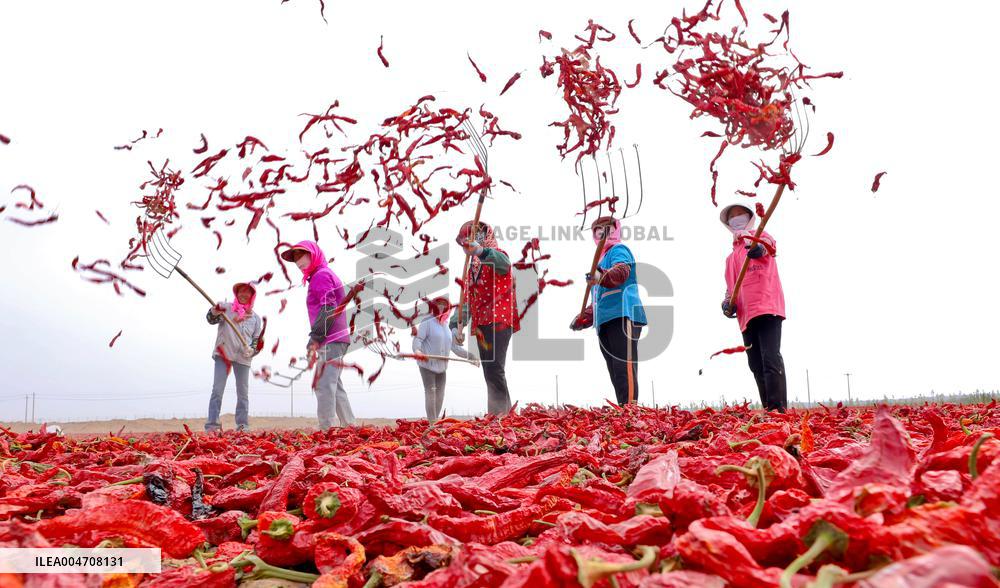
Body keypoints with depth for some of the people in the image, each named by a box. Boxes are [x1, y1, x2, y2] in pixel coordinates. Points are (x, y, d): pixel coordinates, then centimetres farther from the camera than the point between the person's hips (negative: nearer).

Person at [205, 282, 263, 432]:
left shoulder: (255, 317, 11)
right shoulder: (226, 307, 4)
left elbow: (257, 340, 12)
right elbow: (211, 319, -10)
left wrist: (252, 350, -10)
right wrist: (215, 312, -33)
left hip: (243, 358, 3)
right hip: (223, 354, -3)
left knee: (243, 393, 6)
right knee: (217, 390, -7)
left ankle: (243, 426, 12)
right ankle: (212, 425, -6)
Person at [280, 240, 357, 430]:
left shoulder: (321, 275, -5)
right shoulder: (325, 275, 25)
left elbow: (328, 308, -17)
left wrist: (315, 338, -20)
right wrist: (316, 342, 20)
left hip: (331, 341, -11)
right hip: (337, 340, 11)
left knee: (325, 386, -16)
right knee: (334, 386, 15)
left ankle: (325, 429, -20)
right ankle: (349, 427, 18)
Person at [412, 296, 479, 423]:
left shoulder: (447, 326, 15)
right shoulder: (427, 322, -6)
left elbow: (455, 346, 19)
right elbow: (418, 338, -17)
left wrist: (470, 357, 14)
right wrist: (417, 350, -38)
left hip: (441, 366, 7)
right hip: (427, 364, -7)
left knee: (440, 394, 10)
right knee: (430, 392, -9)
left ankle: (436, 421, 21)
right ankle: (432, 423, -6)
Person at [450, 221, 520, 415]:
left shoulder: (496, 255, -3)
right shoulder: (472, 267, 22)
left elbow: (504, 263, -31)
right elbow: (467, 300, 23)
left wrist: (480, 251, -48)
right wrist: (456, 325, 11)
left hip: (499, 321, -9)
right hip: (481, 324, 9)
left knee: (494, 369, -17)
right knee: (489, 372, 9)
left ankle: (500, 412, -15)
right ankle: (503, 412, 15)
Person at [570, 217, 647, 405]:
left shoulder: (619, 250, 6)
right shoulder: (601, 260, 32)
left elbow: (621, 271, -19)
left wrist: (602, 276, -38)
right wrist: (583, 318, 34)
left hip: (623, 316, -9)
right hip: (605, 321, 9)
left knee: (624, 368, -18)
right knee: (615, 373, 0)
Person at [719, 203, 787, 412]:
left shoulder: (761, 237, 8)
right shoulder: (731, 258, 27)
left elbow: (769, 246, -18)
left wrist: (758, 247, -44)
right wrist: (728, 302, 7)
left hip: (767, 308, -7)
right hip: (746, 316, 7)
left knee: (770, 359, -17)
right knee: (756, 365, 5)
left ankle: (778, 409, -20)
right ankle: (768, 411, 9)